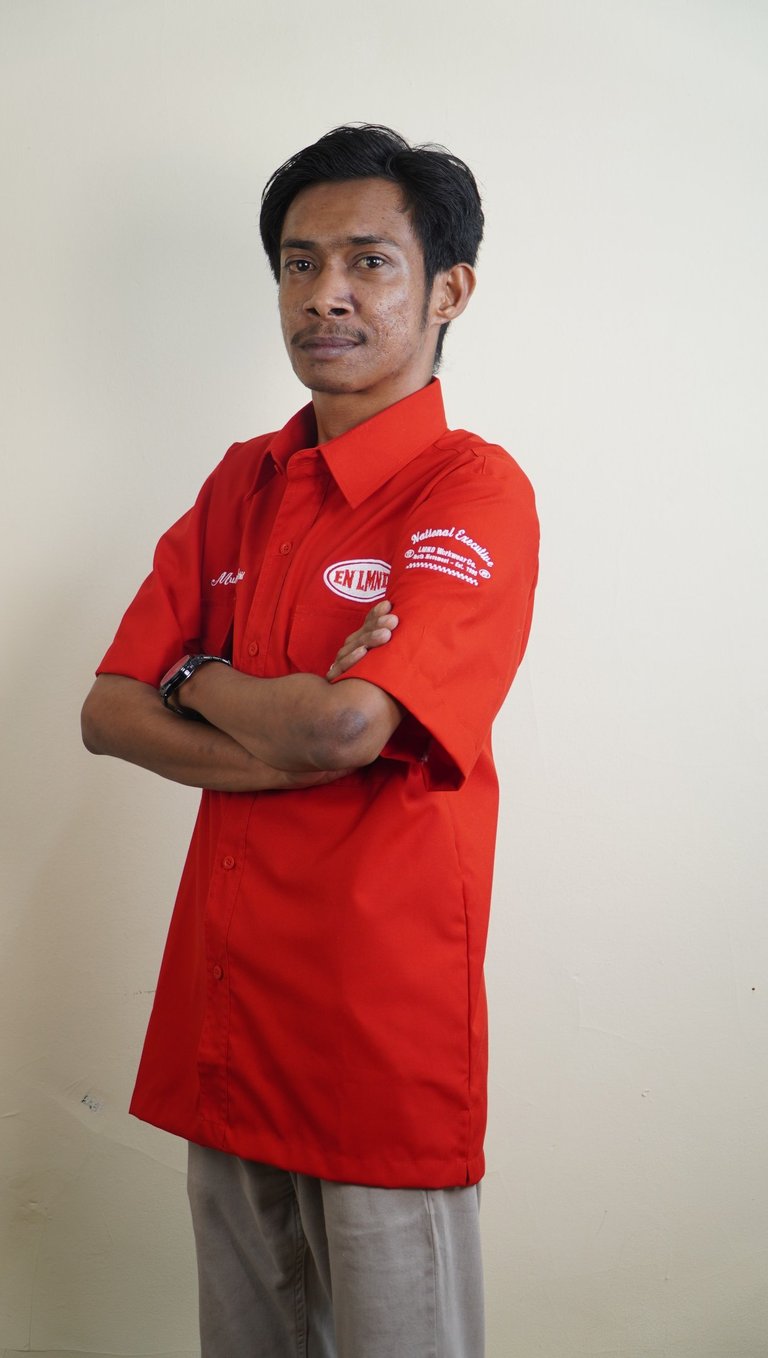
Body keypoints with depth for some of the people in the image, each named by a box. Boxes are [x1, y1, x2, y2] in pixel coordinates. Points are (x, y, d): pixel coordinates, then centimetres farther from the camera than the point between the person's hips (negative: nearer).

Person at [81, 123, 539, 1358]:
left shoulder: (475, 492, -13)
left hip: (384, 1042, -6)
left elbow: (346, 724, -26)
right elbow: (108, 714, 3)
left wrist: (200, 680, -6)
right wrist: (289, 742, -14)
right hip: (224, 1023, 6)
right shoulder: (243, 483, 9)